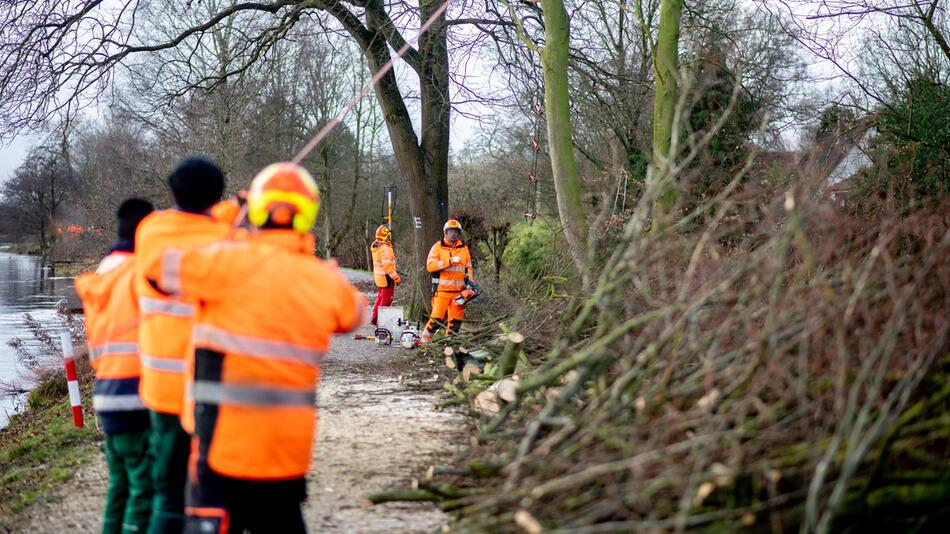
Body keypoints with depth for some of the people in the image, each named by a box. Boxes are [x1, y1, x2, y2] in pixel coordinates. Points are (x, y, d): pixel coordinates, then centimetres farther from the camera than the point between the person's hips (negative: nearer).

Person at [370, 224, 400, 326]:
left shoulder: (375, 246, 6)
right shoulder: (385, 248, -23)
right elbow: (387, 266, -26)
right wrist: (396, 278, -22)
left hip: (379, 277, 9)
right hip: (386, 278, -9)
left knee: (380, 297, 22)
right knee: (386, 300, 0)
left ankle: (374, 319, 30)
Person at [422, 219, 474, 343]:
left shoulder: (464, 248, 14)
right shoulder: (438, 247, -1)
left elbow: (468, 267, 21)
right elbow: (430, 265, -12)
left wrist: (470, 281, 4)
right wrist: (450, 261, -18)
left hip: (459, 291, 5)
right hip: (442, 290, -5)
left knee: (456, 320, 5)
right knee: (437, 319, -10)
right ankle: (425, 341, 3)